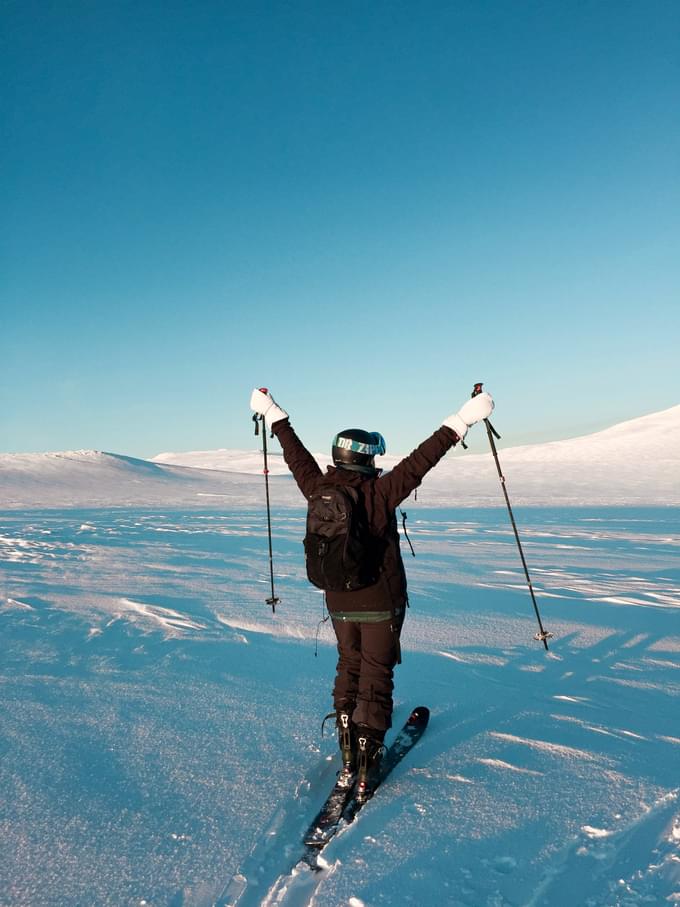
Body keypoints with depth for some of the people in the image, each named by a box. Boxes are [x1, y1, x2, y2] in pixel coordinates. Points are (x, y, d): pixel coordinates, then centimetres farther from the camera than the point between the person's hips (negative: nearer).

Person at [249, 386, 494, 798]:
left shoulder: (319, 489, -6)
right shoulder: (379, 492, -19)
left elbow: (297, 456, 7)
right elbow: (420, 461, -22)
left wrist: (274, 415, 21)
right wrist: (461, 421, -20)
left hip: (339, 604, 5)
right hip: (381, 604, -4)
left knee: (349, 668, 21)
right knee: (375, 679, 8)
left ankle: (348, 758, 25)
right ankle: (367, 766, 13)